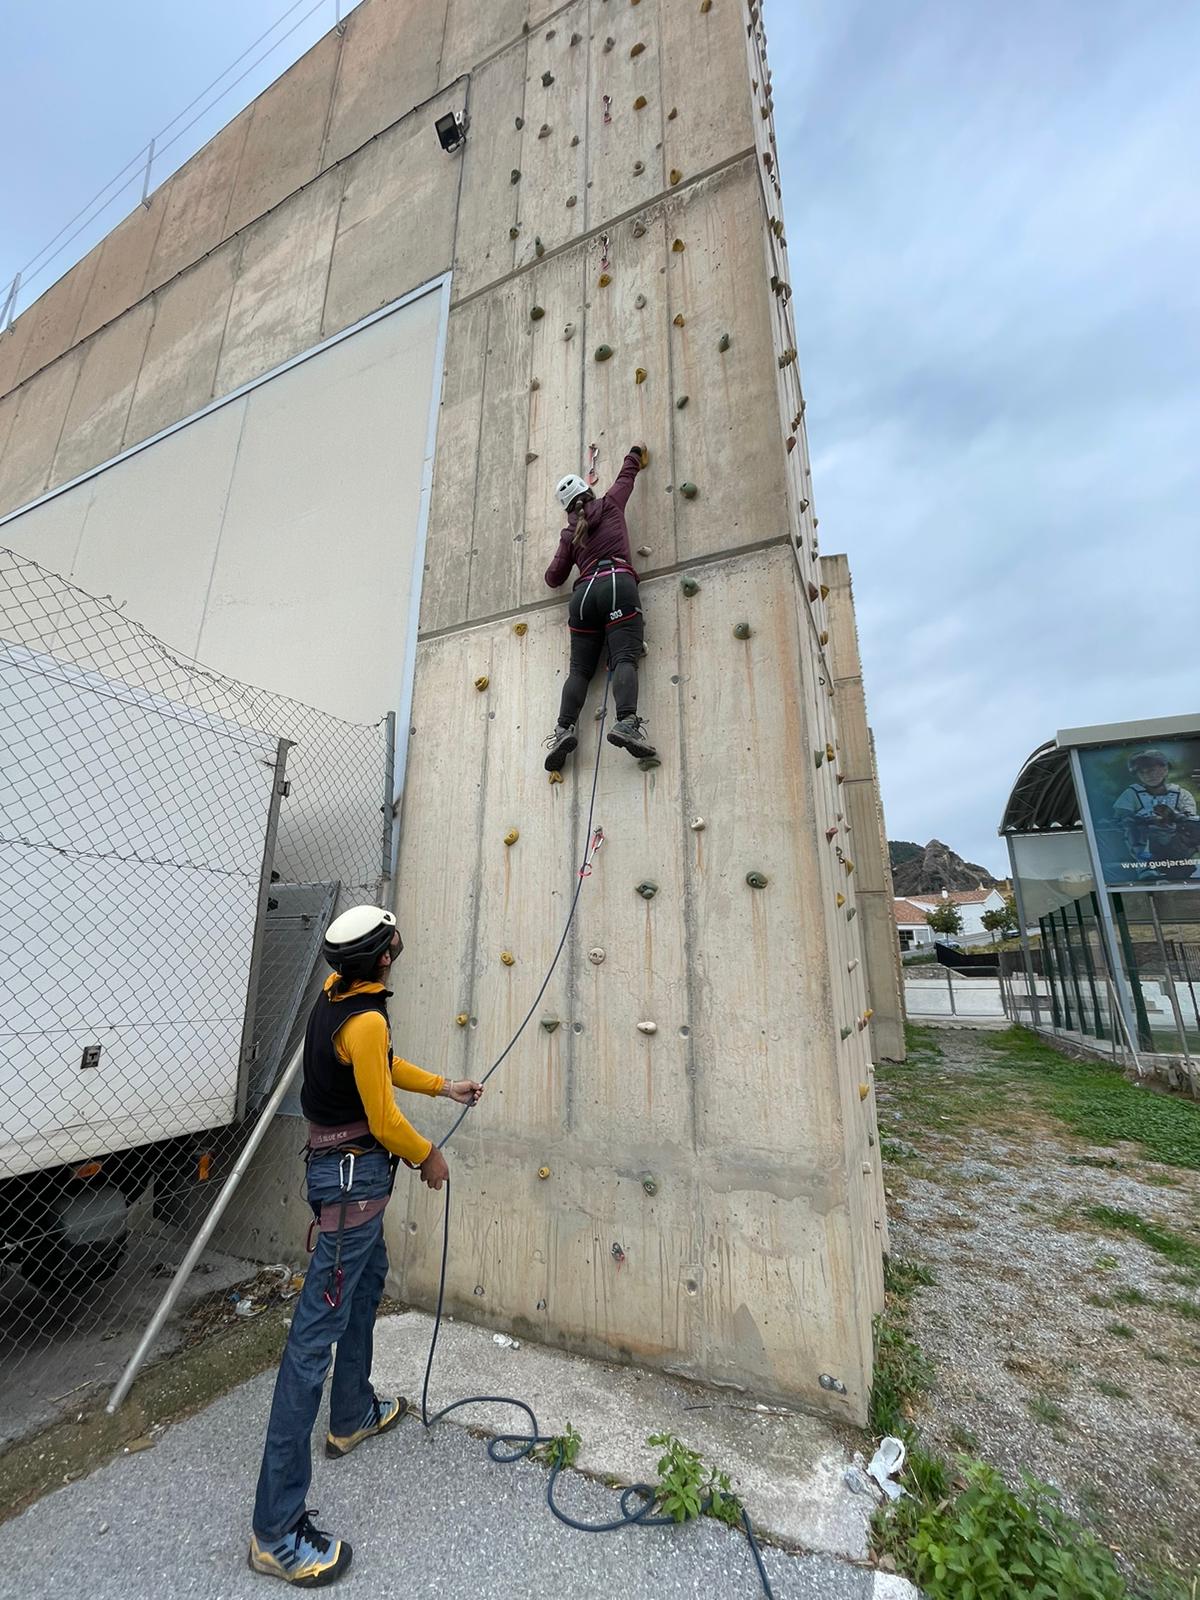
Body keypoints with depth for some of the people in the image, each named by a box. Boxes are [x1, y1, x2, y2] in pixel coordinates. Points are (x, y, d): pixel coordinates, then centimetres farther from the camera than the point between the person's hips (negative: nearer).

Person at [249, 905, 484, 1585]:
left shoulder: (339, 994, 2)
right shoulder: (365, 1020, -28)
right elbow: (385, 1122, -21)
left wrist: (443, 1085, 21)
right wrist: (428, 1156, -3)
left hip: (347, 1169, 10)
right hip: (356, 1177, -10)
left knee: (369, 1281, 28)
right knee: (317, 1332, -1)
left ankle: (355, 1415, 48)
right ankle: (277, 1530, 11)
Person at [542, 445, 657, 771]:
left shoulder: (569, 534, 23)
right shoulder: (609, 504, 21)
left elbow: (554, 578, 25)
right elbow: (626, 476, 39)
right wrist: (635, 453, 59)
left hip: (584, 592, 3)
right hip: (617, 584, -2)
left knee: (580, 668, 0)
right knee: (625, 659, -18)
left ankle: (564, 728, -20)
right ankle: (627, 721, -42)